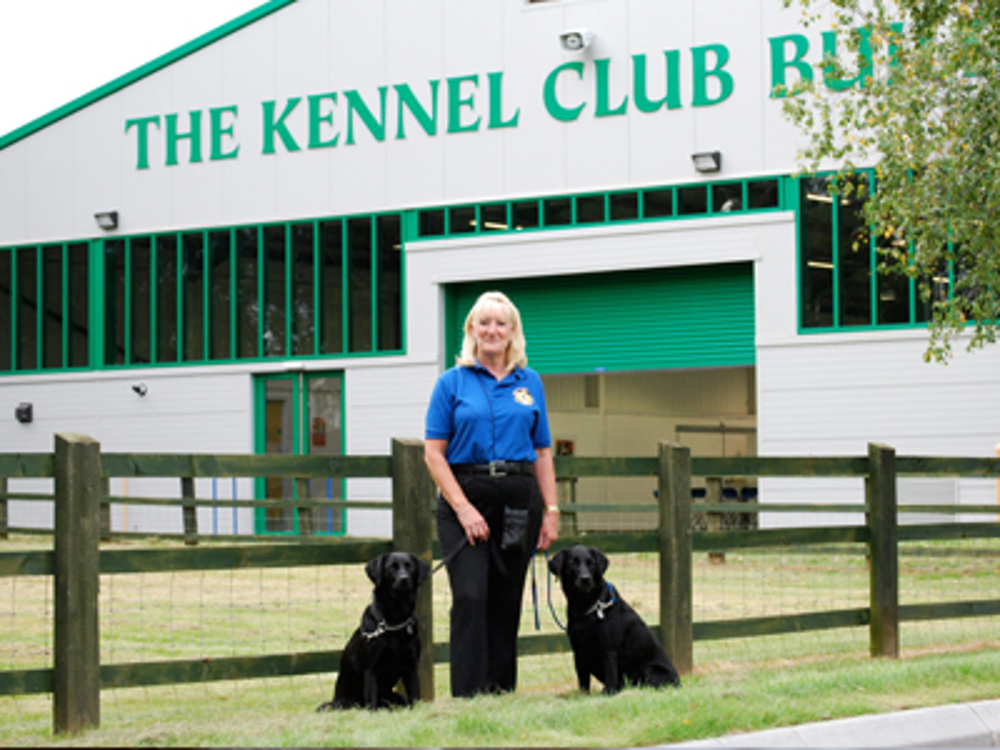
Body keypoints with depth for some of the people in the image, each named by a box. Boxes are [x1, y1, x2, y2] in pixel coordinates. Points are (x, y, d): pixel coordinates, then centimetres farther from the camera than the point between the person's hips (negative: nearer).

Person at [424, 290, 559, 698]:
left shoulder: (530, 383, 11)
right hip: (465, 498, -3)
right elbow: (433, 453, -2)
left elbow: (543, 453, 12)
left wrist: (551, 511, 4)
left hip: (518, 500, 3)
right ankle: (468, 693, -13)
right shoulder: (452, 382, 3)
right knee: (470, 596, -13)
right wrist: (463, 508, -12)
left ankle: (502, 689, 13)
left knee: (506, 600, 6)